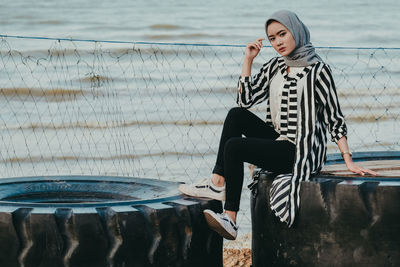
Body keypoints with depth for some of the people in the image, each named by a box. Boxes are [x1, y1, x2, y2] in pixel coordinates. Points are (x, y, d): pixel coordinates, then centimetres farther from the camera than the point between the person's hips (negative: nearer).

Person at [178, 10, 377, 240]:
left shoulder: (317, 70, -10)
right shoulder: (275, 67, 10)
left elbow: (334, 118, -10)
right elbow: (246, 100, 4)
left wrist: (349, 161, -15)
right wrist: (248, 60, 0)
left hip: (303, 152, -7)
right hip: (279, 140, 8)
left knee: (234, 146, -19)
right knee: (236, 115, -5)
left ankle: (230, 220, -19)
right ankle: (218, 182, -9)